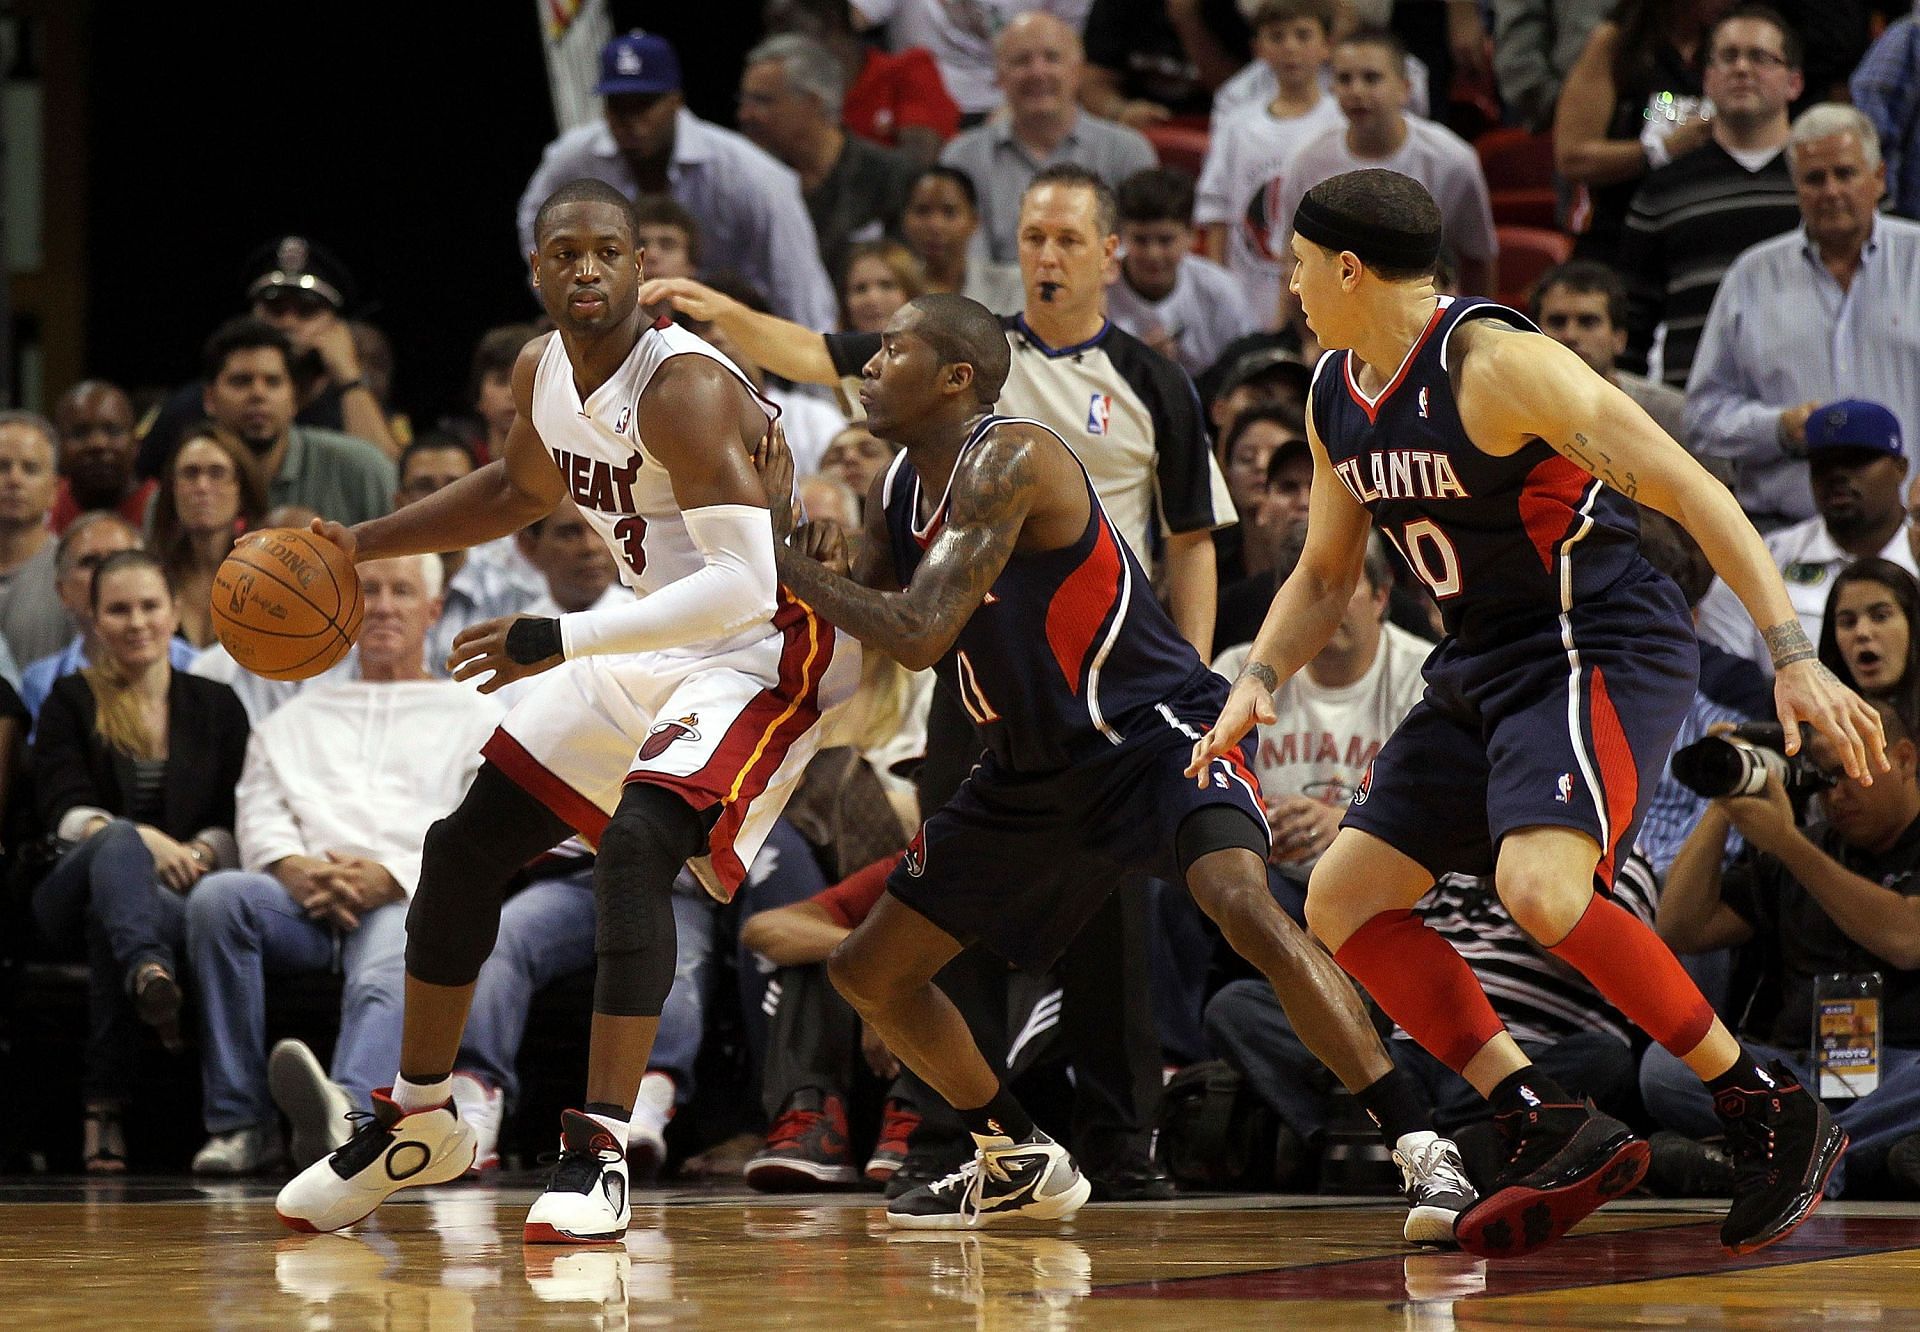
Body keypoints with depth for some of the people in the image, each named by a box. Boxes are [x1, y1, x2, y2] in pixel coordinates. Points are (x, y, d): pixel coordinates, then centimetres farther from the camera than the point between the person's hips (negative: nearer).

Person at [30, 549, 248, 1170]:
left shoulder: (216, 706, 18)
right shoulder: (71, 702, 13)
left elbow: (232, 820, 9)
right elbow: (64, 809, -3)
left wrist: (198, 854, -15)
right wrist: (141, 840, -23)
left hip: (180, 890, 1)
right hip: (70, 891, -1)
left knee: (110, 916, -40)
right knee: (116, 842, -40)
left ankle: (105, 1108, -46)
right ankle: (151, 975, -72)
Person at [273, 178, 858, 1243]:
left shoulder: (682, 388, -28)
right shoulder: (542, 372, -1)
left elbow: (741, 585, -35)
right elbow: (522, 487, 23)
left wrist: (559, 641, -36)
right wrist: (359, 544, 14)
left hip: (766, 648, -9)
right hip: (652, 637, 9)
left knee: (636, 846, -31)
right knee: (466, 844, 10)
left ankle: (600, 1151, -27)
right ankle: (417, 1123, 27)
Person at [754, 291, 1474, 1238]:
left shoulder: (1010, 459, -22)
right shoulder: (897, 494, 5)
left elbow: (917, 636, -31)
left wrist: (785, 564, -20)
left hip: (1155, 728, -9)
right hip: (1035, 772, 9)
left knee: (1245, 909, -34)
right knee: (868, 972, 11)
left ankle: (1422, 1153, -31)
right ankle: (1021, 1167, 29)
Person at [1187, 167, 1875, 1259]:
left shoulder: (1496, 362, -20)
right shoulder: (1336, 397, 7)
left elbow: (1691, 492, -23)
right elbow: (1325, 575, 21)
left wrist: (1793, 655, -30)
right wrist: (1259, 681, 1)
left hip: (1601, 649, -10)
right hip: (1483, 667, 10)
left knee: (1540, 889, -31)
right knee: (1344, 901, 5)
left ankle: (1775, 1115, -17)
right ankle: (1556, 1130, 3)